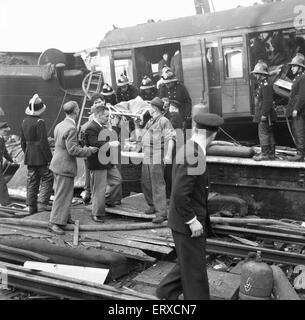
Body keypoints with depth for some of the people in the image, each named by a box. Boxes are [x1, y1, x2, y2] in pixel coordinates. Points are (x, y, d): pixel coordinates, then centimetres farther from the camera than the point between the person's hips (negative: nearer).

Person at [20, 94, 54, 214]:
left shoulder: (24, 122, 8)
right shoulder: (39, 122, -17)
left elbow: (23, 141, 15)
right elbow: (43, 142, -19)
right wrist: (49, 158, -14)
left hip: (29, 157, 8)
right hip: (40, 157, -8)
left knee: (32, 181, 11)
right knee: (47, 179, 4)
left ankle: (31, 207, 16)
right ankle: (42, 203, -2)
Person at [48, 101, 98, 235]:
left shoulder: (59, 125, 8)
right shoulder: (71, 129, -22)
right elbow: (73, 150, -24)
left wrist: (83, 148, 19)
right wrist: (89, 150, -11)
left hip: (57, 164, 10)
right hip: (65, 166, -10)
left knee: (60, 193, 20)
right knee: (62, 195, -2)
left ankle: (65, 217, 34)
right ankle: (55, 222, 3)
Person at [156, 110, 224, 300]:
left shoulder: (188, 149, 5)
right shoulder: (193, 156, -26)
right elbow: (179, 194, -29)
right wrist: (193, 221, -20)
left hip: (191, 221, 9)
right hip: (188, 224, -9)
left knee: (189, 264, 24)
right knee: (195, 270, 7)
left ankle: (167, 291, 37)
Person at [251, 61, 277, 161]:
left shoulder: (266, 84, -15)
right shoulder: (261, 84, 18)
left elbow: (268, 101, -22)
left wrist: (264, 114, -23)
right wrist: (258, 114, 21)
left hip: (265, 115, -10)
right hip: (262, 114, 10)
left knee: (263, 133, -8)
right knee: (269, 134, 12)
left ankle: (265, 153, -5)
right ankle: (271, 153, 17)